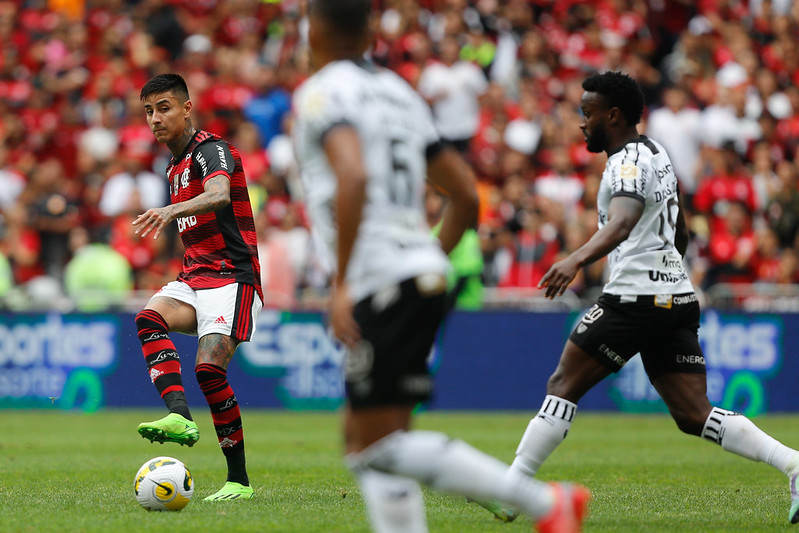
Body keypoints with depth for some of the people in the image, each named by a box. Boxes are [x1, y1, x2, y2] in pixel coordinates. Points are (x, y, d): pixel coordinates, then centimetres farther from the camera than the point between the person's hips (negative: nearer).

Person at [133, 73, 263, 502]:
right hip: (193, 278, 8)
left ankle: (238, 480, -10)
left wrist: (171, 211, -49)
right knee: (150, 318, -25)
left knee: (209, 368, -22)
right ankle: (179, 416, -44)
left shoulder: (210, 149, -8)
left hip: (232, 276, -8)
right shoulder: (174, 167, 21)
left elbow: (219, 194, -32)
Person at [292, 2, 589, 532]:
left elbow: (353, 175, -24)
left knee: (383, 444, -8)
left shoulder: (323, 94, -5)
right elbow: (467, 194, 21)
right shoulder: (398, 92, 20)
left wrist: (342, 284, -23)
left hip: (379, 283, -9)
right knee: (361, 436, 12)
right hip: (423, 271, 9)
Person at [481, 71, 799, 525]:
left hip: (636, 296, -9)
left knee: (564, 386, 0)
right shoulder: (655, 152, 20)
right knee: (695, 416, 2)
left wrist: (576, 261, -45)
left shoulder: (629, 162, -10)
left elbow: (622, 222, -31)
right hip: (679, 296, 9)